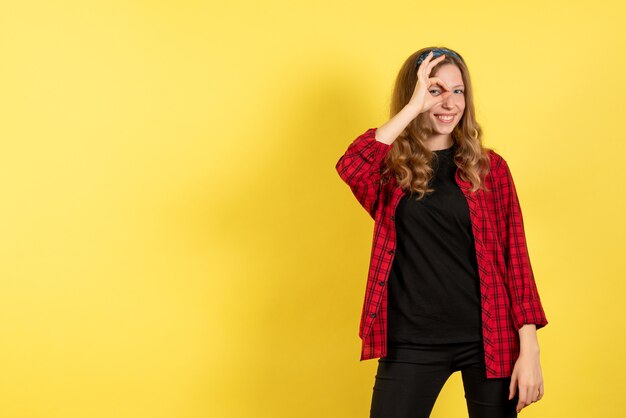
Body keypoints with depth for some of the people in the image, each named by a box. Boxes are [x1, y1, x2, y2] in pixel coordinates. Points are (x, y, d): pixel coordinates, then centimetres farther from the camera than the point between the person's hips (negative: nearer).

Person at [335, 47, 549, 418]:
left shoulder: (490, 167, 2)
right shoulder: (393, 167, 1)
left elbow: (515, 257, 0)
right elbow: (349, 167, -23)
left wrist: (529, 348, -6)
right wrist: (413, 107, -18)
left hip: (488, 338, 1)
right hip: (411, 343, 0)